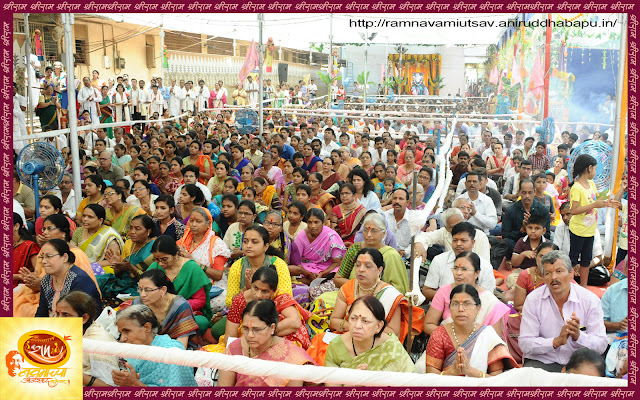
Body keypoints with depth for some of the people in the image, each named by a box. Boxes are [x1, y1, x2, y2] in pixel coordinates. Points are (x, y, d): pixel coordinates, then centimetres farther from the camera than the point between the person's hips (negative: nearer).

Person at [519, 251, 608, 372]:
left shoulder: (590, 300, -2)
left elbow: (601, 345, -5)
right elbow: (525, 344, -10)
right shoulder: (533, 300, -5)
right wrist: (557, 341, -25)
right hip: (541, 361, -2)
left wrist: (578, 336, -26)